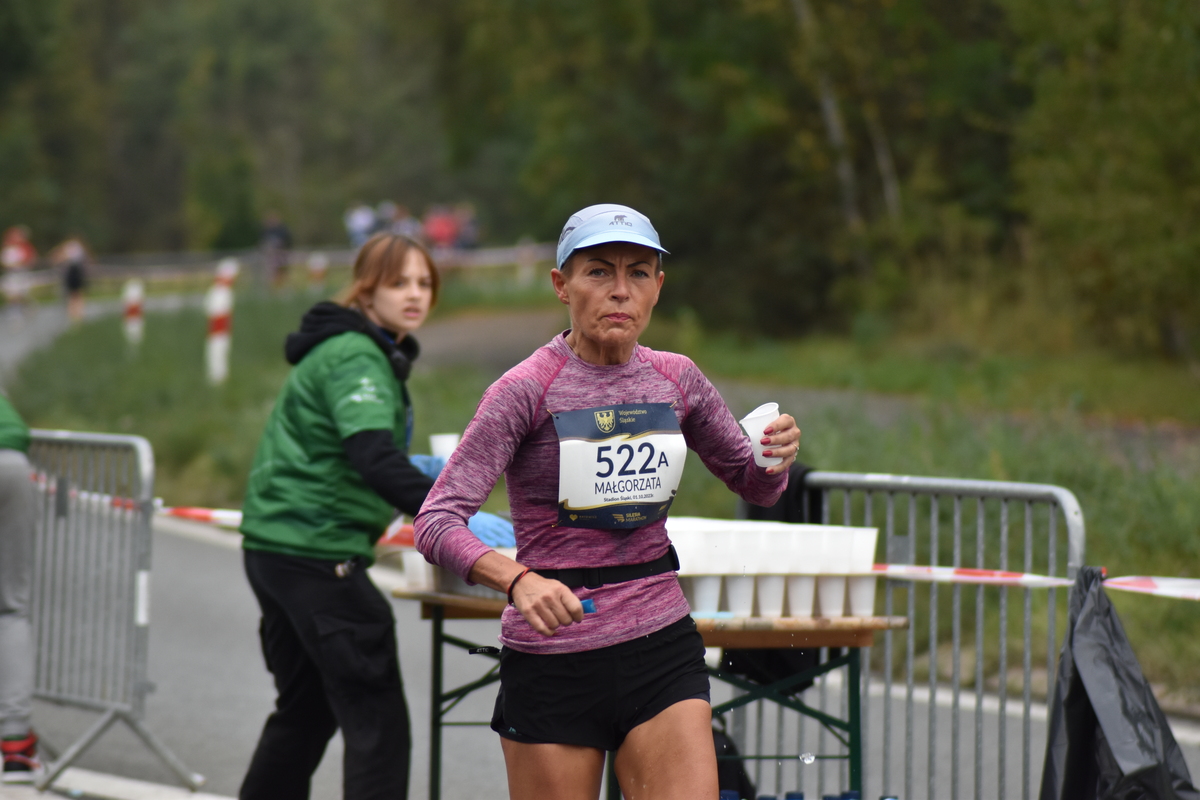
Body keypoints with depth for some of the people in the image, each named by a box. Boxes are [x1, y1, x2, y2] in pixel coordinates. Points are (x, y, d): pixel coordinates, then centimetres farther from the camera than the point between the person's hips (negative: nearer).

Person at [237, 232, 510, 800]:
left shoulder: (373, 353, 17)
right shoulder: (356, 358, -15)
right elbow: (373, 455, -31)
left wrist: (414, 474, 22)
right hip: (317, 553, -11)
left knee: (305, 709, 20)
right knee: (376, 717, -11)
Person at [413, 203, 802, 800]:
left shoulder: (675, 379, 5)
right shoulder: (526, 389, -10)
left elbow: (754, 486, 18)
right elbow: (437, 521, -19)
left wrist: (776, 457, -6)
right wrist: (519, 580, -37)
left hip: (662, 645, 4)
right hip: (551, 657, -4)